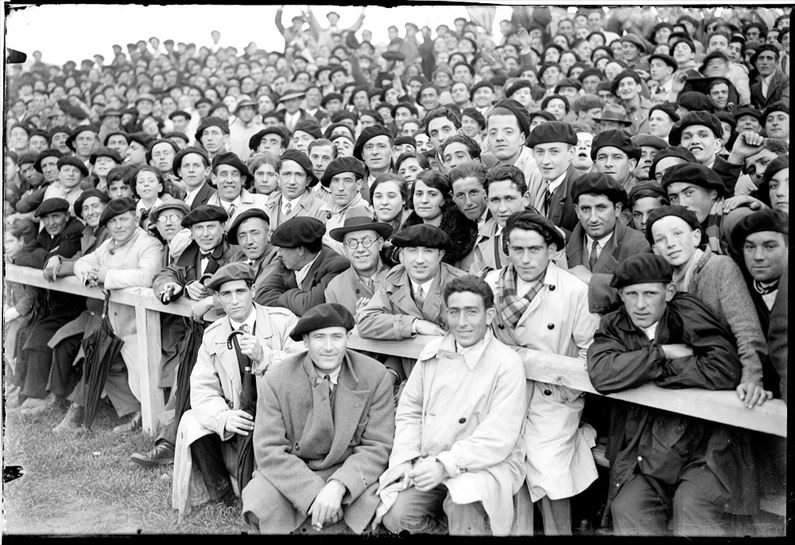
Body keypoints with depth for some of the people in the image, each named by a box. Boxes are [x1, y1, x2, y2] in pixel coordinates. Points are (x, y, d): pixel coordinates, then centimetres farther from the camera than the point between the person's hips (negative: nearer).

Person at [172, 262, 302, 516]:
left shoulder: (282, 321, -5)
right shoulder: (213, 335, 7)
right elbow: (202, 390, -1)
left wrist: (264, 355, -29)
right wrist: (223, 417, -22)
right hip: (237, 420, 4)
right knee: (191, 422, -17)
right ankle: (222, 492, 2)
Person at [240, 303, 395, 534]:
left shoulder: (375, 376, -8)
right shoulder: (276, 379, -8)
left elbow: (377, 446, -8)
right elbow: (269, 450, -11)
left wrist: (338, 487, -25)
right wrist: (314, 494, -24)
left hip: (351, 474, 0)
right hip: (291, 473, 0)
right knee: (260, 508, -28)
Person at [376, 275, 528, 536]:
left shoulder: (508, 364, -10)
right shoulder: (432, 351, 6)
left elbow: (499, 438, -15)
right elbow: (409, 410, 11)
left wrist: (446, 464, -21)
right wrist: (406, 458, -3)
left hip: (487, 465, -5)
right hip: (428, 462, 5)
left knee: (463, 507, -34)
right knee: (395, 515, -16)